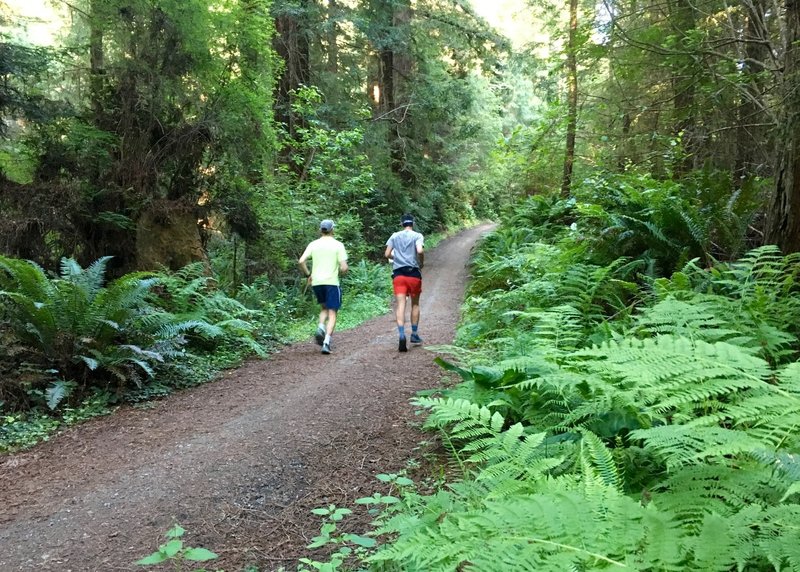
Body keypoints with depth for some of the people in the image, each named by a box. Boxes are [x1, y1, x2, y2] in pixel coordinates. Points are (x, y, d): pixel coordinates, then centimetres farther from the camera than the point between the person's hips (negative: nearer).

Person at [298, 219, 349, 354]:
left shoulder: (313, 244, 5)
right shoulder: (338, 245, -3)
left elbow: (301, 261, -5)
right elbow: (344, 267, -11)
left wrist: (308, 275, 9)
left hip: (316, 282, 3)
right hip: (332, 282, -3)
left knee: (324, 308, 25)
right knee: (332, 313, 3)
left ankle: (321, 328, -1)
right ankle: (326, 342, -8)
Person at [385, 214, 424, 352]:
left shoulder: (395, 236, 10)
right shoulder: (417, 236, 1)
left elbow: (387, 254, 6)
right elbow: (420, 251, -16)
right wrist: (421, 262, 2)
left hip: (398, 273, 1)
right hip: (413, 273, -1)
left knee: (401, 305, -6)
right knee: (415, 304, 15)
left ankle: (402, 336, -22)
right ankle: (414, 334, 24)